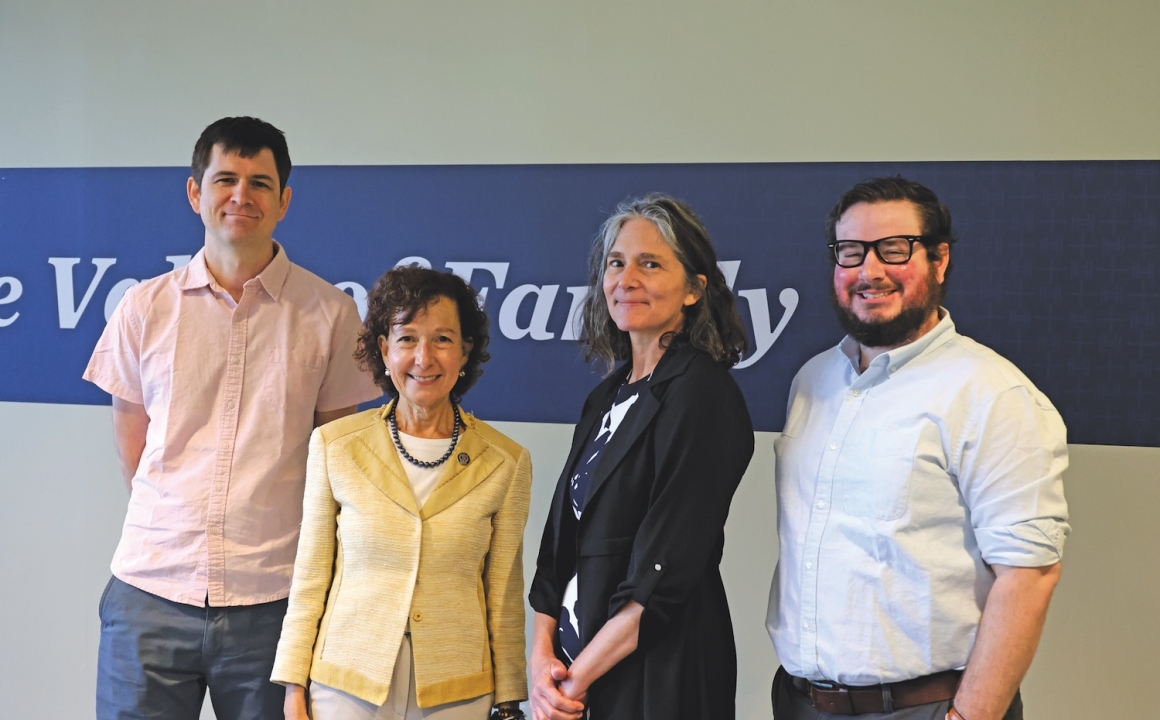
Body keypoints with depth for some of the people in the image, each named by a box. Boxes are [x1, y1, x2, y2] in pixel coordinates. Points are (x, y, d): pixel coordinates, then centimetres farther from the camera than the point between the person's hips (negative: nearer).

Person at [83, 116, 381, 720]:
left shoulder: (329, 314, 1)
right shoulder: (144, 308, 5)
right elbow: (132, 444, 13)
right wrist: (181, 525, 10)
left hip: (273, 599, -1)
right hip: (151, 589, 1)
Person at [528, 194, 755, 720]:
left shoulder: (702, 396, -15)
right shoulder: (608, 396, 8)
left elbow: (661, 582, -18)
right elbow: (561, 542, 9)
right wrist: (542, 655, -3)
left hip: (663, 677, -7)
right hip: (576, 662, 7)